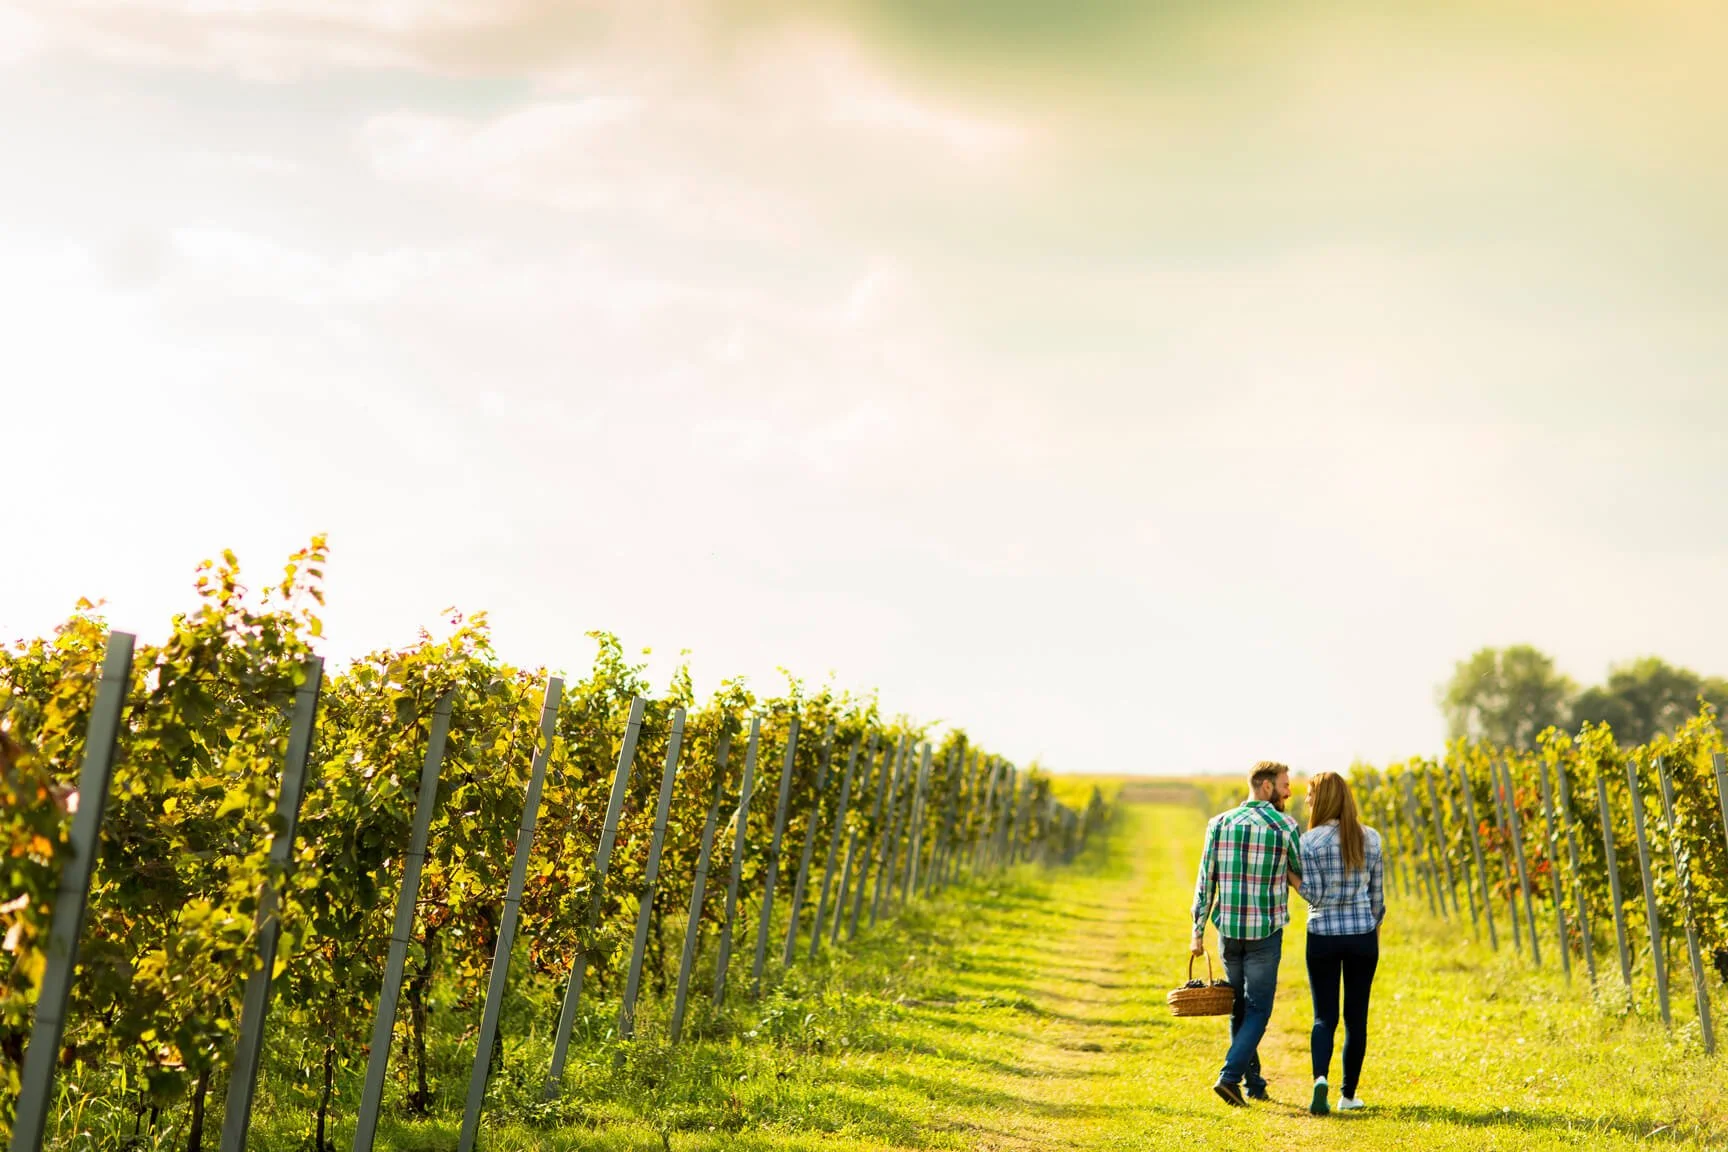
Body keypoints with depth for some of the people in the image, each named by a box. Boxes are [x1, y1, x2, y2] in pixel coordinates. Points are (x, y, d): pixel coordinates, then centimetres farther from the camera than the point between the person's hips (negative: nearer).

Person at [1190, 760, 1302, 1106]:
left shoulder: (1220, 823, 1)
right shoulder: (1285, 826, -7)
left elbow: (1205, 880, 1)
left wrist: (1198, 931, 5)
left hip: (1228, 931, 4)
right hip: (1265, 933, -4)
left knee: (1240, 1009, 17)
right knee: (1258, 1010, 4)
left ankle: (1254, 1082, 21)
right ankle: (1229, 1076, -13)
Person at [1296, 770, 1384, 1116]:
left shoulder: (1310, 841, -11)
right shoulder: (1370, 838, 1)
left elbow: (1314, 894, -12)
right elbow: (1377, 892, 8)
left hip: (1323, 935, -2)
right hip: (1362, 934, 2)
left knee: (1324, 1016, 4)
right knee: (1356, 1016, 11)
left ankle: (1320, 1077, -20)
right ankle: (1349, 1094, 14)